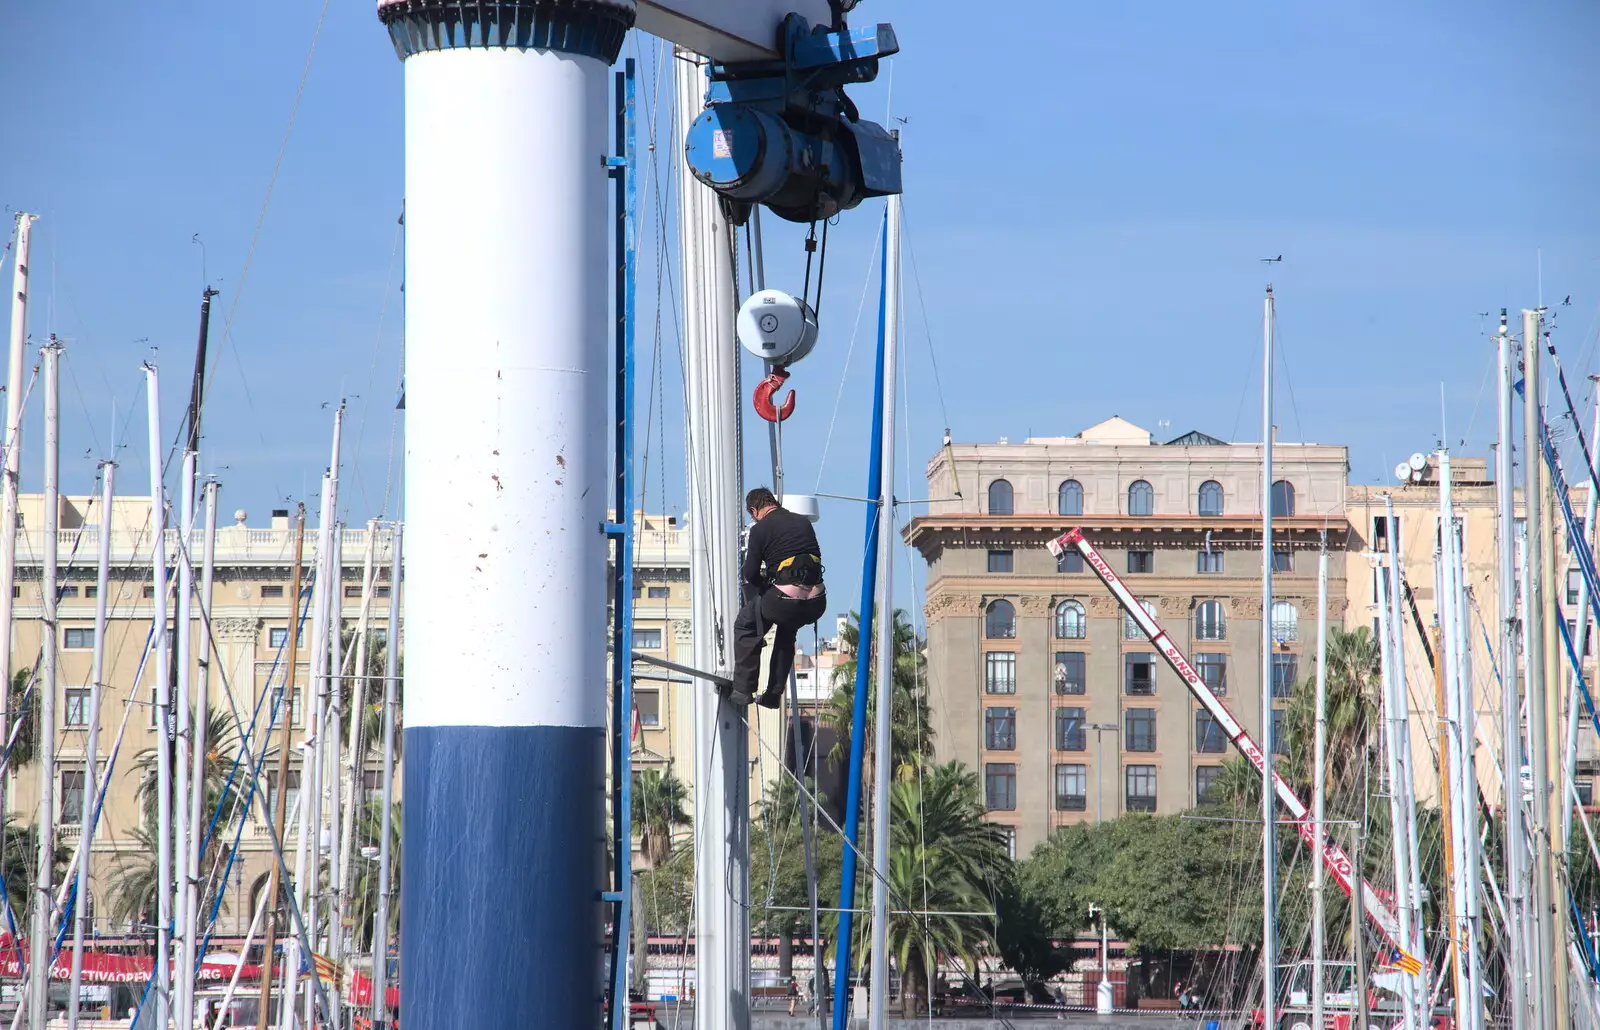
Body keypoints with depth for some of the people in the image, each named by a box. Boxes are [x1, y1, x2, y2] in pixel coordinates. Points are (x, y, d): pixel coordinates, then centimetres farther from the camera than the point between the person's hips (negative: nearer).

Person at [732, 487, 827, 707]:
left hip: (785, 601, -5)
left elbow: (751, 574, -1)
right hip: (816, 603, 5)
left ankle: (743, 690, 14)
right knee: (787, 631, 35)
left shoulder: (760, 530, 0)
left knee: (745, 626, 21)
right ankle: (774, 695, 33)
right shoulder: (804, 522, 16)